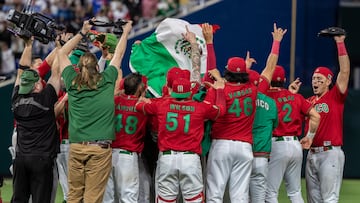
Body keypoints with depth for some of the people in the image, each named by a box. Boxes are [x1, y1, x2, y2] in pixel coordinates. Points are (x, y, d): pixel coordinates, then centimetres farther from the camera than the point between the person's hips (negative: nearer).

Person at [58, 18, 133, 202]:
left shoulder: (72, 82, 6)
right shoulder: (106, 81, 1)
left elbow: (62, 53, 21)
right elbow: (118, 55, 17)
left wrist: (82, 33, 27)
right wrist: (126, 32, 32)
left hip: (76, 146, 2)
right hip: (100, 147, -2)